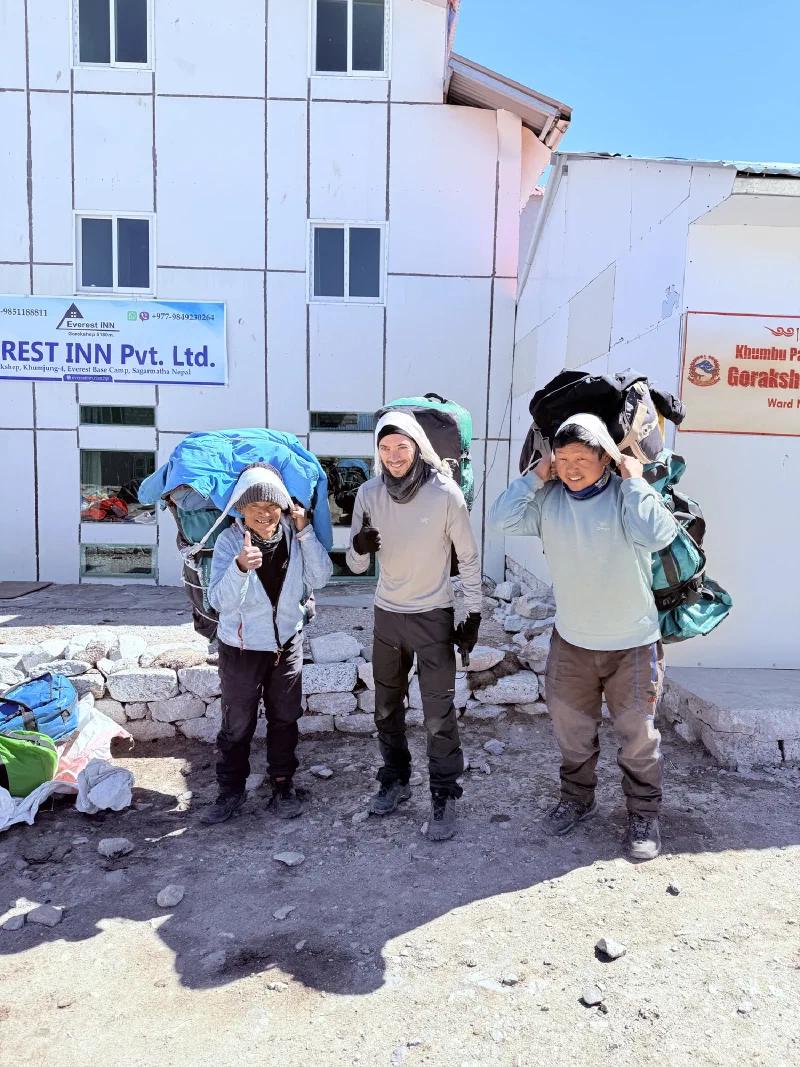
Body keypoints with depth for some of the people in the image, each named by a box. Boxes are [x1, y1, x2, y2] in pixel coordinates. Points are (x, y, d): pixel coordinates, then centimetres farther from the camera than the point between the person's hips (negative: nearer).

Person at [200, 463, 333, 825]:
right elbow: (220, 601, -24)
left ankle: (283, 785, 33)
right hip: (241, 648, -2)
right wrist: (240, 567, -44)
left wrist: (305, 532, -21)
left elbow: (320, 578, -14)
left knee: (285, 719, 15)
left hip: (287, 643, 3)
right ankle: (231, 789, 30)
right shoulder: (229, 541, -16)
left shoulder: (294, 536, -7)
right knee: (237, 725, 10)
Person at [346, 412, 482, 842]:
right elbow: (357, 566, -3)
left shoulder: (445, 493, -16)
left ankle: (444, 797, 18)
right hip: (387, 614, 4)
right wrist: (358, 547, -26)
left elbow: (468, 557, -5)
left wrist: (473, 614, -4)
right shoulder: (369, 493, -8)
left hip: (433, 616, -4)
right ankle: (395, 779, 37)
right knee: (386, 709, 17)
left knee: (439, 715, 0)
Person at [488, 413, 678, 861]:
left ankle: (645, 815, 33)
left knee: (639, 734, 12)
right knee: (572, 728, 19)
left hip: (632, 643, -3)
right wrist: (538, 475, -15)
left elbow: (657, 535, -33)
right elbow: (503, 520, -17)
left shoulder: (628, 494, -15)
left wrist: (634, 480, -25)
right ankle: (577, 799, 42)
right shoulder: (549, 498, -6)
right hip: (571, 640, 3)